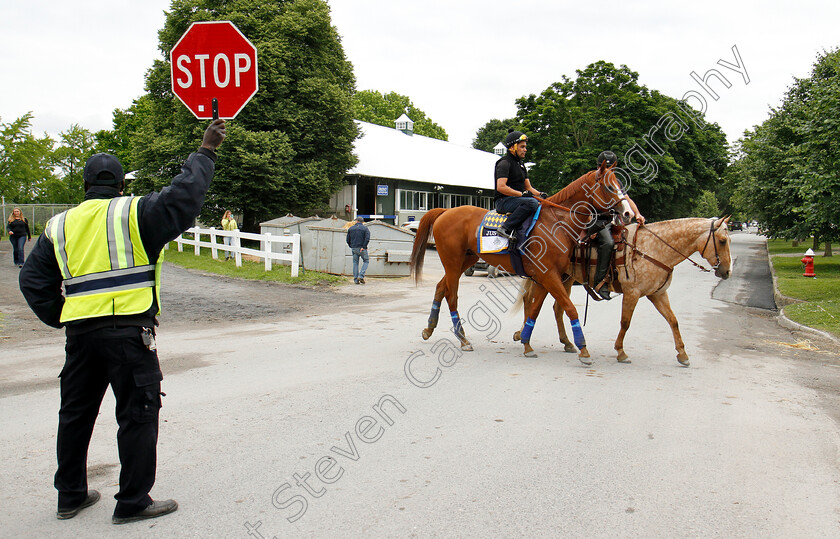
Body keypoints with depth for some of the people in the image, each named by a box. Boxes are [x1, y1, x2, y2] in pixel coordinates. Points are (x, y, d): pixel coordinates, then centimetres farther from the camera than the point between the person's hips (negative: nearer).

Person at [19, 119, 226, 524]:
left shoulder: (59, 226, 13)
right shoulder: (135, 213, -4)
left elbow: (33, 282, 12)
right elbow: (182, 199, -13)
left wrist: (60, 318, 18)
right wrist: (205, 153, -4)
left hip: (80, 333, 6)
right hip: (128, 331, -6)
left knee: (75, 414, 19)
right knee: (138, 414, 3)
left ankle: (71, 496, 31)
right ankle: (132, 502, 9)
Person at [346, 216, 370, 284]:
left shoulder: (350, 229, 9)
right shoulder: (365, 228, -1)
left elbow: (348, 240, 8)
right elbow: (367, 239, -15)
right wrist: (364, 247, -13)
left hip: (354, 248, 3)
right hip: (362, 249, -3)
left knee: (355, 263, 9)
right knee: (366, 261, 11)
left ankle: (356, 280, 5)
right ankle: (361, 276, -5)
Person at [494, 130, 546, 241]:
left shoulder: (521, 164, 22)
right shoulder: (504, 163, -8)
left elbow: (528, 187, 22)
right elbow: (501, 187, -20)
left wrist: (540, 194, 2)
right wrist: (522, 194, -20)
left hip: (517, 199, 9)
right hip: (504, 202, -9)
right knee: (532, 202, -32)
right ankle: (506, 228, -33)